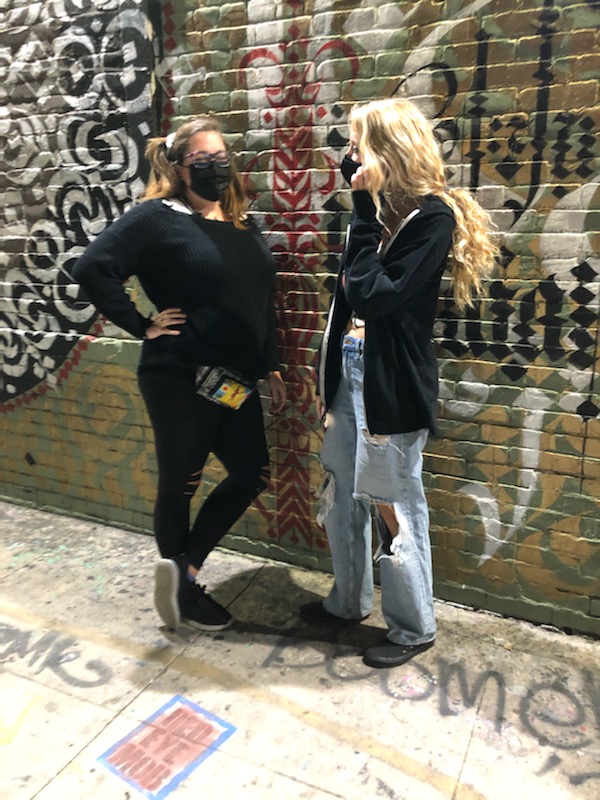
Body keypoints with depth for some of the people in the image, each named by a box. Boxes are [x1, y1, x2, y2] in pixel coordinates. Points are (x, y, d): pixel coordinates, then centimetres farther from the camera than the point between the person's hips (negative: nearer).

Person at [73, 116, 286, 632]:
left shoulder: (242, 223, 12)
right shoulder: (158, 217, -8)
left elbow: (263, 302, 16)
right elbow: (93, 269, -18)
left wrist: (271, 367, 14)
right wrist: (143, 326, -15)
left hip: (237, 380, 7)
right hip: (180, 379, -7)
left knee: (251, 475, 9)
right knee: (180, 484, 8)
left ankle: (182, 569, 22)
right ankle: (187, 590, 30)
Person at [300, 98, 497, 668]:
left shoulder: (432, 216, -12)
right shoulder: (381, 208, 10)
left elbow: (373, 296, -23)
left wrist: (366, 210, -17)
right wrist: (326, 375, 15)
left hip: (390, 385, -8)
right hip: (349, 374, 8)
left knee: (392, 505, 4)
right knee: (342, 496, 17)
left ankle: (414, 627, 27)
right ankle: (348, 600, 39)